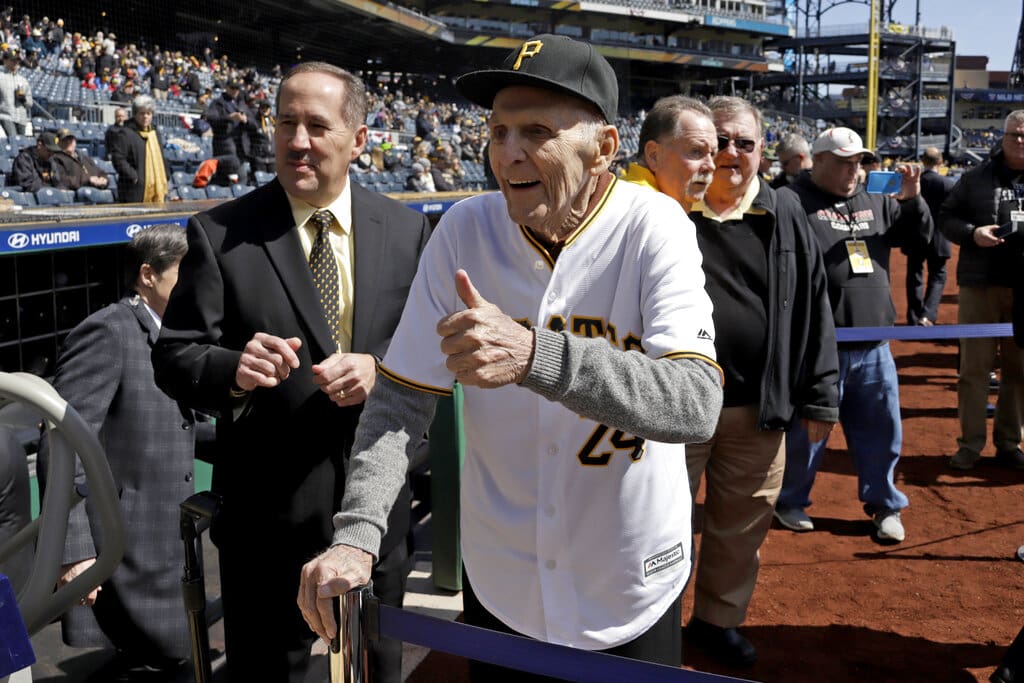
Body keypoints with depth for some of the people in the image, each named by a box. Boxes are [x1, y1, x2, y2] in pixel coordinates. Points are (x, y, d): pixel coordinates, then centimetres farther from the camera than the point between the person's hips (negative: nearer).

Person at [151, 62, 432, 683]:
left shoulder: (408, 230, 0)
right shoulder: (220, 233, -7)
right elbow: (173, 357, -8)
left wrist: (380, 369, -19)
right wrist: (233, 370, -29)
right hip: (268, 508, -2)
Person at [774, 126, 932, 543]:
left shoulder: (874, 200, 13)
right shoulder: (792, 202, -8)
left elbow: (919, 237, 17)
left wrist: (912, 200, 0)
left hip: (873, 346, 6)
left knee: (881, 429, 14)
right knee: (806, 431, 7)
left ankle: (885, 504, 29)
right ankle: (791, 501, 25)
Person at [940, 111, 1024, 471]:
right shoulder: (976, 178, 5)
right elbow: (946, 218, 6)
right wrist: (972, 233, -13)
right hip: (980, 285, -1)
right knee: (974, 367, 2)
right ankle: (970, 443, 12)